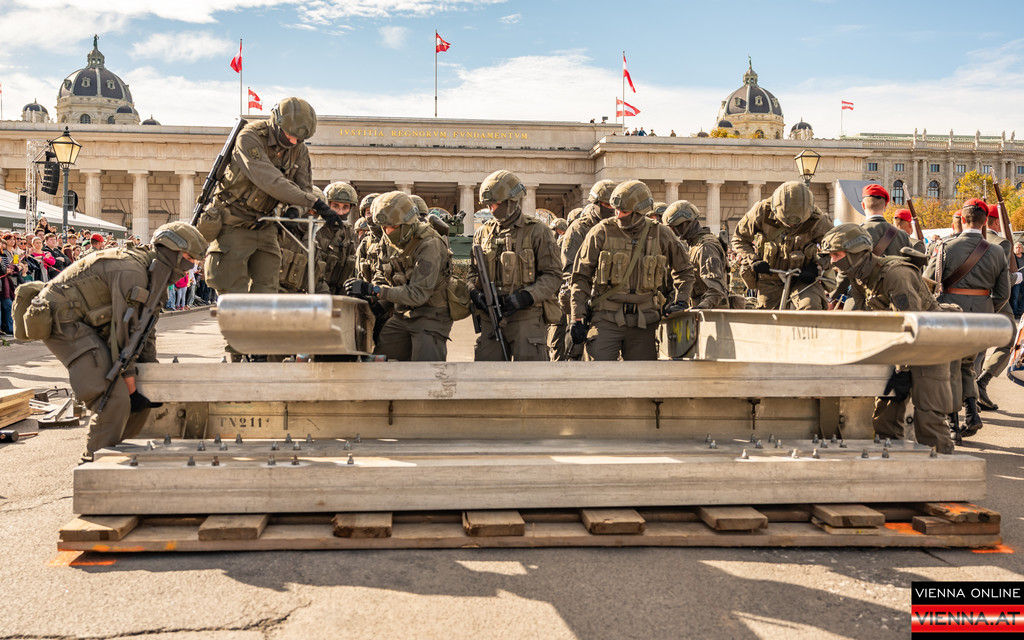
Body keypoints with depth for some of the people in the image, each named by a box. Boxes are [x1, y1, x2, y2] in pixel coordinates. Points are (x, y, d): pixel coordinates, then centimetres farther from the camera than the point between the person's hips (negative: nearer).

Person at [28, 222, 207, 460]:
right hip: (62, 320, -10)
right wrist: (131, 390, -19)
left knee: (141, 393, 6)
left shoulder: (152, 275, 8)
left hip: (86, 323, 10)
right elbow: (123, 332, -24)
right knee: (115, 398, -19)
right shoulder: (132, 271, -24)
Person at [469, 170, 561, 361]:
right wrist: (475, 293, -2)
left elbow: (553, 274, -4)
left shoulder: (536, 231, -2)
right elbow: (473, 271, 20)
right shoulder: (484, 232, 13)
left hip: (527, 317, -5)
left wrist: (525, 297, -17)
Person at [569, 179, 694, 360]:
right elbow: (581, 277, 2)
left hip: (644, 320, 2)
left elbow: (684, 271, 21)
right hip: (606, 318, -2)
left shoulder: (661, 235, 5)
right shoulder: (601, 232, -1)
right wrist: (577, 318, -3)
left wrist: (679, 301, 7)